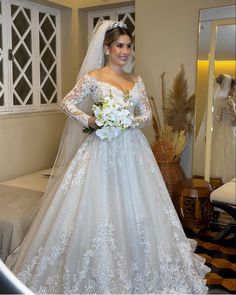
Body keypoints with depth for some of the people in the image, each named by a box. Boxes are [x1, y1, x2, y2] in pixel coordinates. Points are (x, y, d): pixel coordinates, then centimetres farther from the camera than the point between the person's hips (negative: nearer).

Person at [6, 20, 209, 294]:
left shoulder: (136, 80, 11)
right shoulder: (93, 77, -2)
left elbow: (146, 114, 13)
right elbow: (68, 103, 1)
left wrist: (130, 122, -7)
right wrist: (89, 120, -14)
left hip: (132, 150, 4)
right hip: (102, 149, -4)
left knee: (135, 208, 9)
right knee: (98, 207, 0)